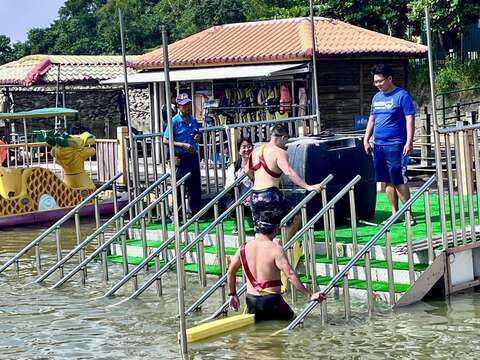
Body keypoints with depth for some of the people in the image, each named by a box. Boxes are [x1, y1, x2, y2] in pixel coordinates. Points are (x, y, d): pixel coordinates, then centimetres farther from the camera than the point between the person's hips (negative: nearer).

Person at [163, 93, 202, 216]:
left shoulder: (193, 120, 9)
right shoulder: (174, 121, -9)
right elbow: (165, 140, -11)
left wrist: (197, 138, -1)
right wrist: (183, 145, -18)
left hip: (193, 156, 6)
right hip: (181, 158, -6)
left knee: (196, 187, 10)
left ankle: (196, 213, 20)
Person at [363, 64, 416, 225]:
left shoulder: (402, 95, -7)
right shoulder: (376, 97, 15)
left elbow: (410, 119, -10)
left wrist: (409, 142, -17)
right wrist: (366, 140, 17)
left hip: (395, 145, -7)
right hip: (378, 144, 7)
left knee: (399, 181, -7)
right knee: (387, 181, 10)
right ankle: (394, 214, 17)